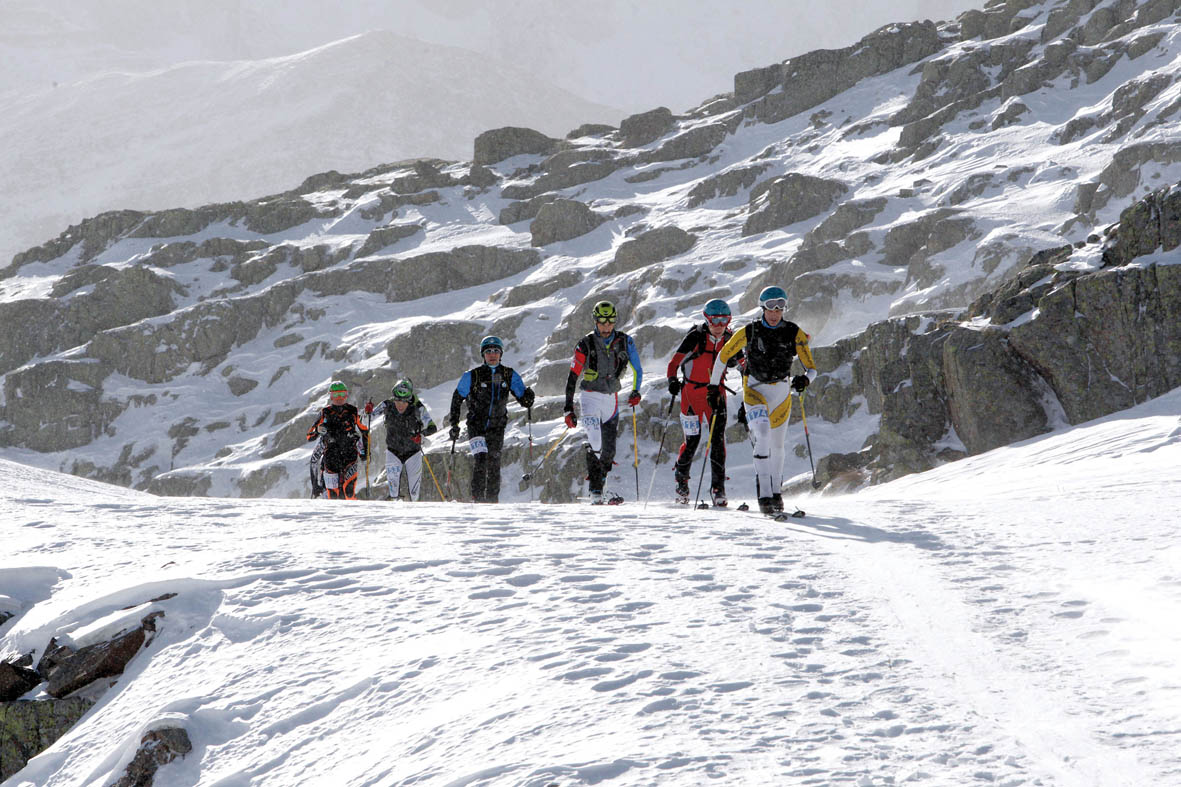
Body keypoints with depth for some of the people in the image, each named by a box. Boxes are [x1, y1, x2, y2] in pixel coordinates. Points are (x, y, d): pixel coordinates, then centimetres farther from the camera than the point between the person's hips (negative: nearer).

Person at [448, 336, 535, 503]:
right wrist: (454, 424, -1)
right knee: (480, 460, -20)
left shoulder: (509, 375, 0)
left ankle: (492, 499, 18)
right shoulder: (472, 376, -6)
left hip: (497, 427, 3)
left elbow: (523, 398, 1)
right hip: (476, 425, -3)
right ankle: (478, 497, -17)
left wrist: (528, 398, -24)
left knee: (494, 465, 7)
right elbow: (457, 398, 3)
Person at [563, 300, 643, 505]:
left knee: (609, 450, 1)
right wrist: (569, 408, -6)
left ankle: (599, 487, 15)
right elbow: (572, 376, -4)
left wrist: (635, 392, -5)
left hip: (611, 399, 3)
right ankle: (595, 492, -16)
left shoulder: (624, 342, -1)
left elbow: (637, 369, 11)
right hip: (590, 398, -3)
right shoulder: (586, 344, -7)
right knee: (595, 444, -19)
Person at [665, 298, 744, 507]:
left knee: (718, 439, -9)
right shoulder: (696, 337, -12)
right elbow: (675, 362, -18)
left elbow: (743, 364, 14)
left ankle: (718, 486, -8)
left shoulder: (730, 339, 1)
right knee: (692, 441, 2)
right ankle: (681, 476, 29)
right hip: (692, 392, -3)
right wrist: (672, 380, -35)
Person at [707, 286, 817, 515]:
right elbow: (724, 355, 6)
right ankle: (764, 496, -27)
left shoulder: (795, 334, -7)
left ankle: (776, 490, 33)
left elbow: (812, 368, -6)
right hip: (755, 390, -3)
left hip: (782, 391, 3)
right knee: (763, 436, -23)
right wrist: (714, 386, 9)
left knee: (776, 445, 14)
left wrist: (805, 379, -29)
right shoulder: (749, 332, -9)